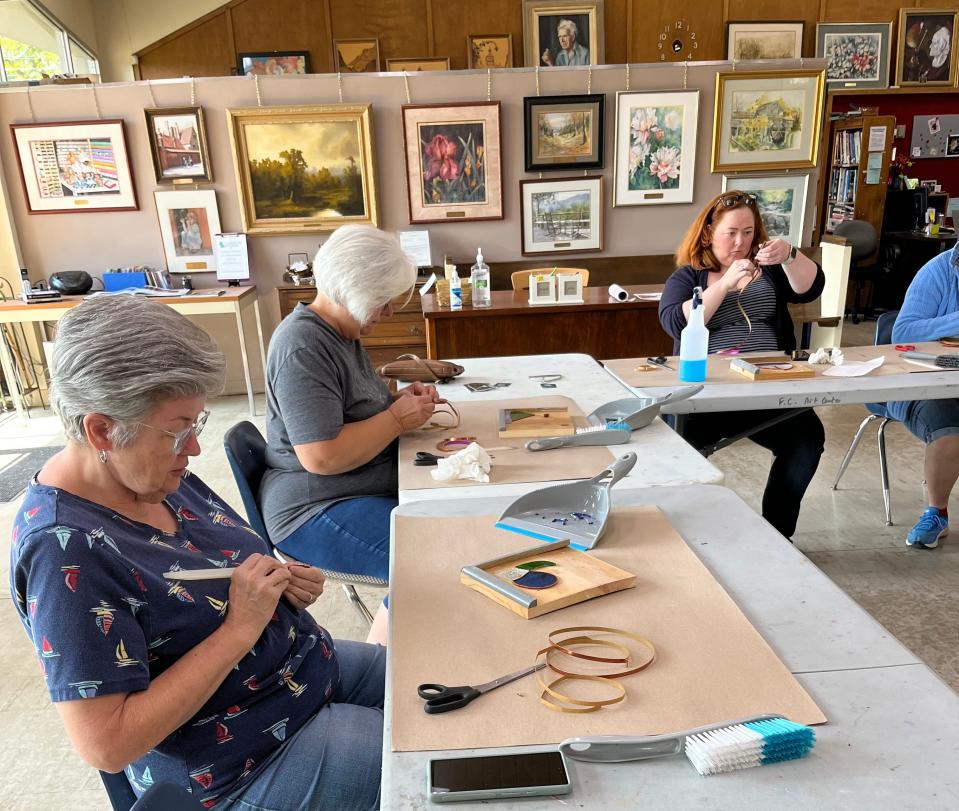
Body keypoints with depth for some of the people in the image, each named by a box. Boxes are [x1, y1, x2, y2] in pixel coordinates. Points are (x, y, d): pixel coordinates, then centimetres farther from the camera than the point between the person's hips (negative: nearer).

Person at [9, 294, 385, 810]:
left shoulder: (152, 472, -6)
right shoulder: (64, 550, -30)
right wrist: (240, 627, -29)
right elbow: (105, 744, -28)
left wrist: (282, 585, -9)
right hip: (246, 769, -7)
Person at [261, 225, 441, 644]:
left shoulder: (341, 334, 12)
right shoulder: (303, 348, -21)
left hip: (369, 487, 10)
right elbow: (322, 456, -27)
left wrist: (398, 398, 6)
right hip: (317, 513, -10)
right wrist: (397, 418, -16)